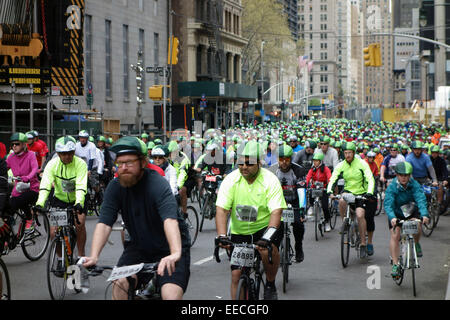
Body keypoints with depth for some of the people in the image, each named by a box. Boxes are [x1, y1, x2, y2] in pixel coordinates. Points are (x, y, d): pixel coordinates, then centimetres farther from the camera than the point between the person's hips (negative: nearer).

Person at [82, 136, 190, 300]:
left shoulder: (158, 184, -24)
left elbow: (170, 220, -40)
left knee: (171, 295, -22)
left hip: (168, 248, -4)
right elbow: (104, 223, -16)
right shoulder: (115, 187, -9)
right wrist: (93, 257, -32)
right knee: (120, 283, -18)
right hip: (139, 246, 4)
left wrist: (175, 254, -57)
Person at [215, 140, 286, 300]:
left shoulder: (270, 180, -16)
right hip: (239, 231, 3)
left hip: (265, 227, -2)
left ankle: (270, 285, -7)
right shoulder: (231, 180, -10)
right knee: (236, 275, -1)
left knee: (268, 249, -33)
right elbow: (221, 210, -17)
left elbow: (276, 211, -25)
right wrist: (221, 236, -32)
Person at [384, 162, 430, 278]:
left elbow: (421, 199, -32)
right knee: (395, 236, -15)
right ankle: (395, 264, -10)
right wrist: (392, 218, -54)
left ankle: (416, 244, 8)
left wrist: (424, 214, -50)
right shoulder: (392, 187, -25)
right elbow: (388, 204, -35)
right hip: (396, 214, -1)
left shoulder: (414, 185, -21)